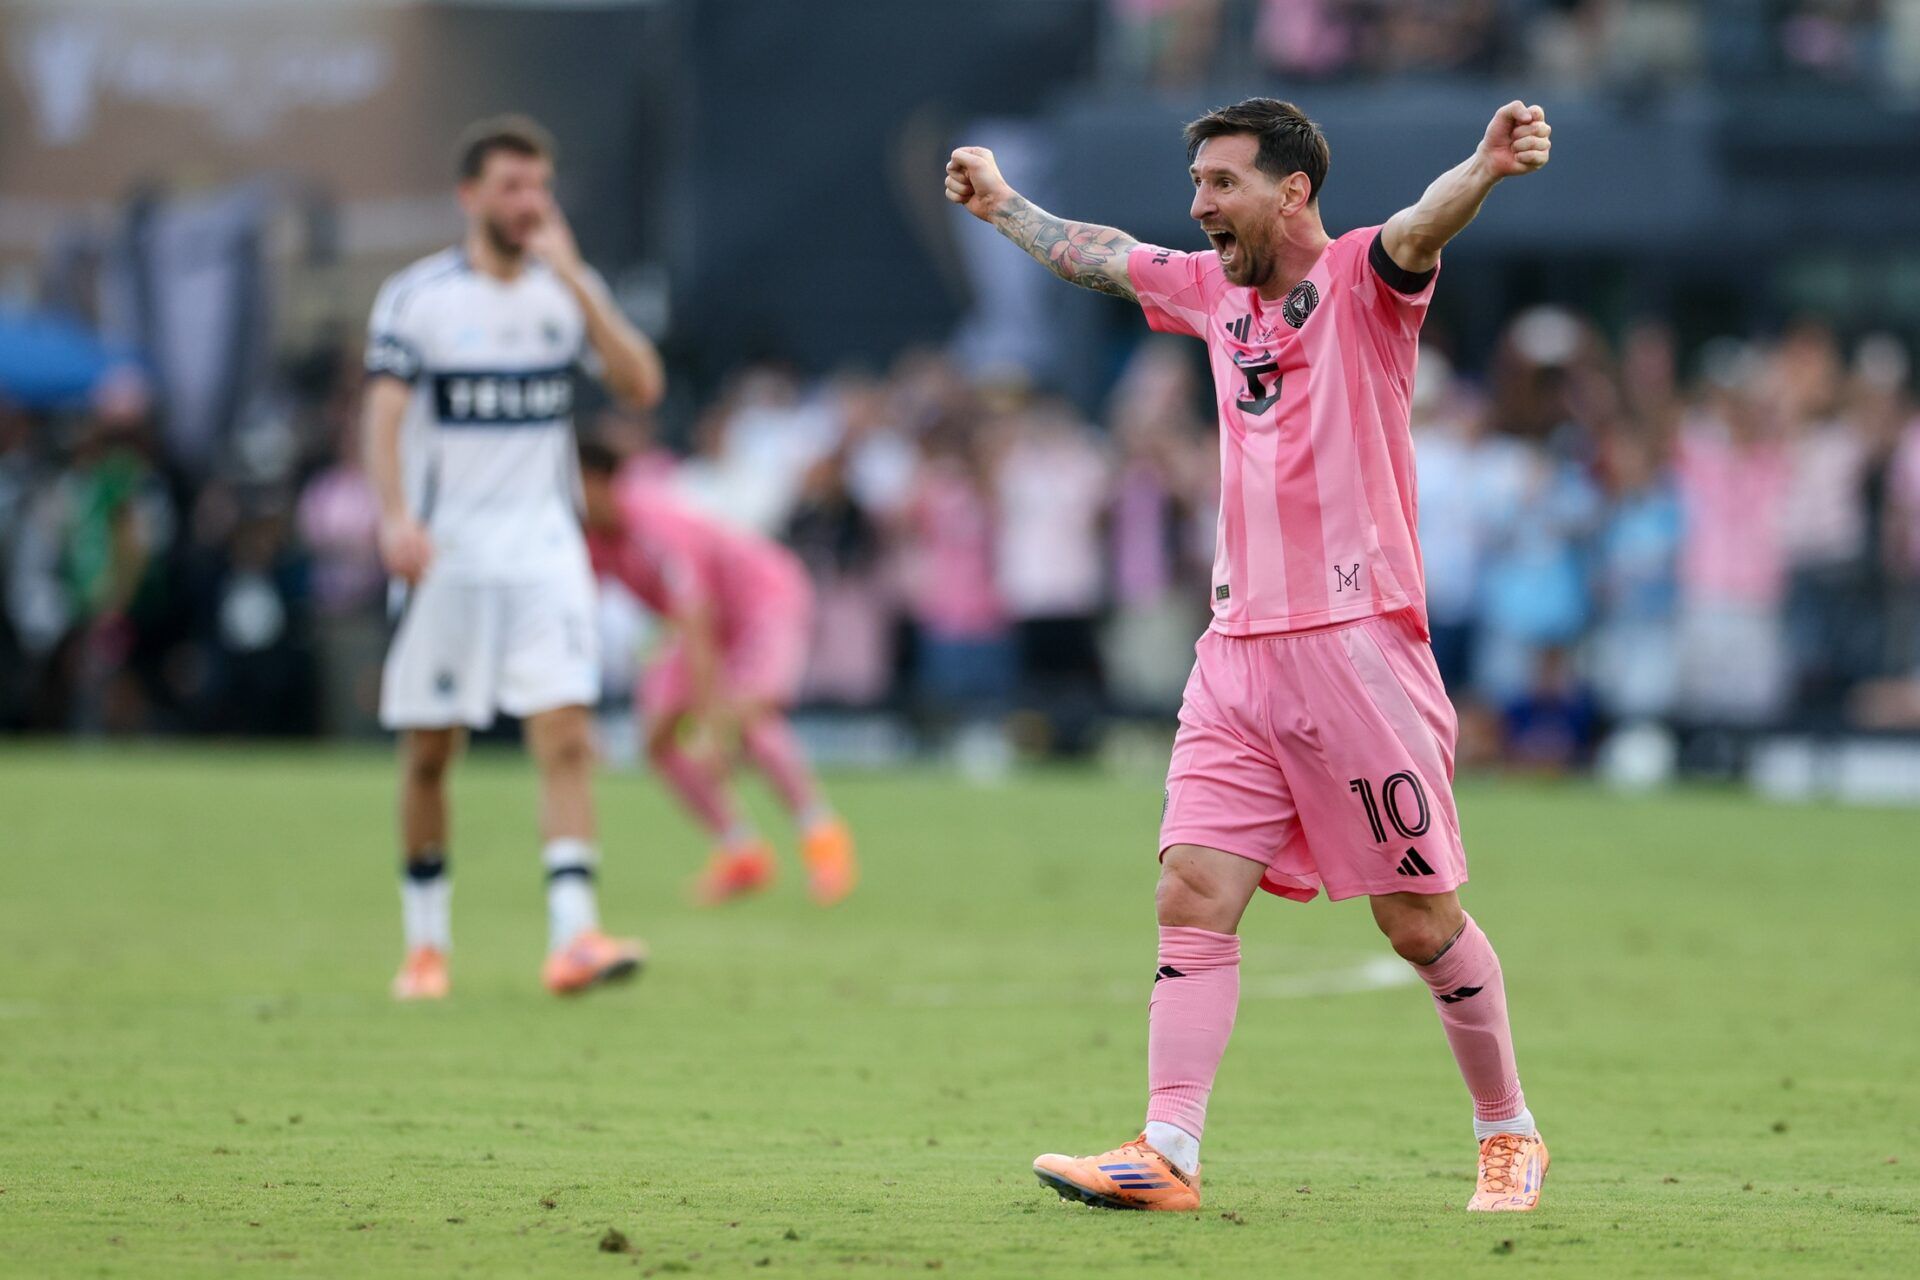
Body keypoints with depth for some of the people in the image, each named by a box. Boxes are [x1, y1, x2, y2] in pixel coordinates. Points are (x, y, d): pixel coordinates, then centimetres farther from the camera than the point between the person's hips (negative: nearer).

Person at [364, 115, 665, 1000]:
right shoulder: (415, 296, -2)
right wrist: (396, 517, -26)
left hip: (544, 551, 2)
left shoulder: (569, 290, 7)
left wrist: (575, 280, -12)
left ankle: (573, 935, -20)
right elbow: (384, 415, -10)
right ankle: (425, 942, 19)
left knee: (567, 734, -13)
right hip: (446, 551, -2)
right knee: (428, 751, 4)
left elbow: (642, 387, -6)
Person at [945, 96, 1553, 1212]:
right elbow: (1095, 255, 34)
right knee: (1193, 895, -5)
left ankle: (1509, 1136, 15)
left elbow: (1421, 230, -27)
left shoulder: (1361, 278, -4)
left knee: (1419, 918, -1)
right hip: (1239, 651, 6)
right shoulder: (1213, 290, 15)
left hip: (1358, 647, -6)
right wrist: (1002, 204, 48)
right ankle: (1169, 1154, -9)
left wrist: (1490, 166, -48)